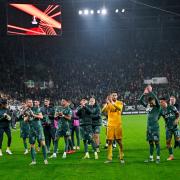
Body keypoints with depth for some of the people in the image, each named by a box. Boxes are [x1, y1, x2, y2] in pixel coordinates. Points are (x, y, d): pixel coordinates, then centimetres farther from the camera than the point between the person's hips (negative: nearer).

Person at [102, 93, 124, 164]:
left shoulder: (120, 103, 1)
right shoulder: (108, 104, 5)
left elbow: (119, 108, -23)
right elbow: (103, 111, -11)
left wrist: (112, 102, -32)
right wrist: (107, 103, -25)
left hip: (118, 125, -1)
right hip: (110, 125, 1)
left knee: (119, 141, 1)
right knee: (109, 141, 2)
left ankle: (121, 158, 12)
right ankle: (109, 158, 8)